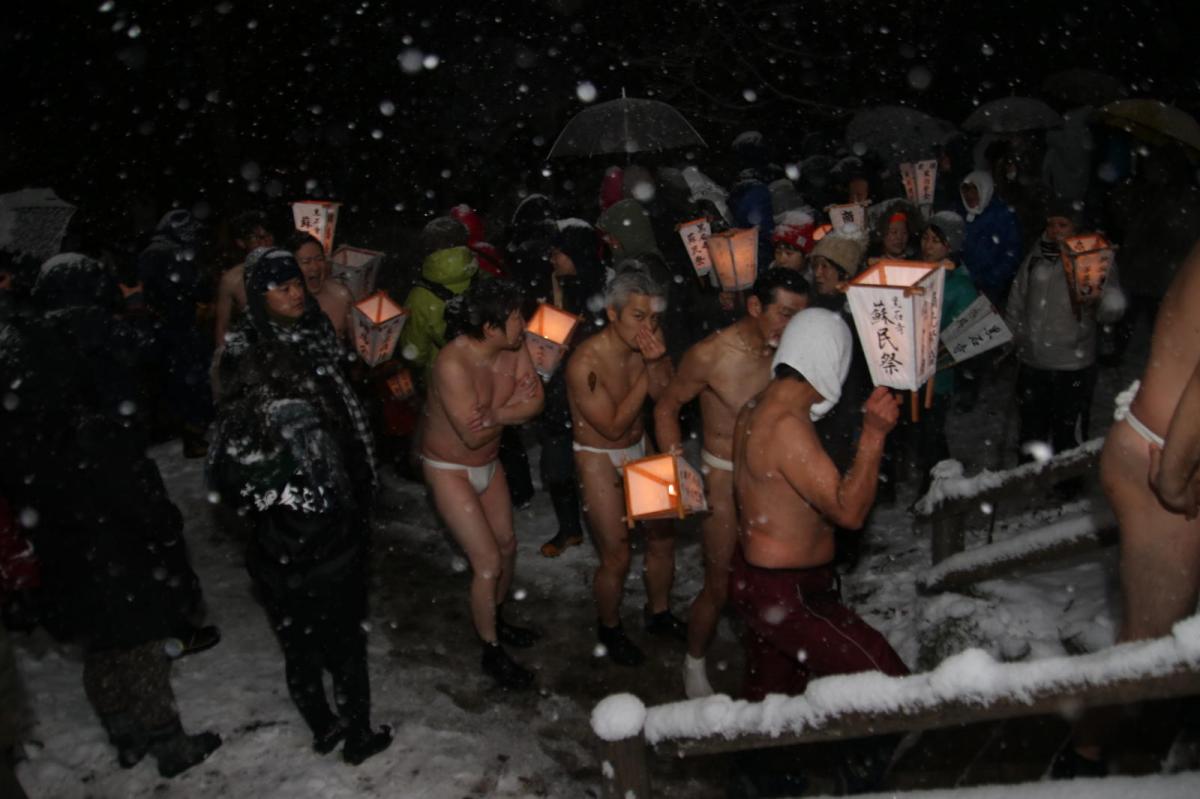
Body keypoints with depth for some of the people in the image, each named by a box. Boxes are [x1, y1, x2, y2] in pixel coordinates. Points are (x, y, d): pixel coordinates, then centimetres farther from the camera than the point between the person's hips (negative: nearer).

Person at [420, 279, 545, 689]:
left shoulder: (513, 348, -12)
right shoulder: (453, 363, -32)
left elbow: (535, 402, -16)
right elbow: (472, 435, -32)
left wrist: (495, 414, -34)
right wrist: (514, 406, -18)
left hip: (489, 463, 7)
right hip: (449, 469, -7)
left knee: (507, 546, 18)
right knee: (488, 562, -5)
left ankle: (494, 619, 44)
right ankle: (492, 653, 15)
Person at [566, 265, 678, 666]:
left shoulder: (647, 343, -12)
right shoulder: (585, 363, -28)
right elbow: (613, 426, -24)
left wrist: (657, 361, -27)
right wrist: (648, 373, -25)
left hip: (640, 449, 6)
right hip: (599, 459, -6)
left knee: (662, 535, 15)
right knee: (616, 557, 2)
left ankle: (658, 612, 40)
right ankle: (609, 629, 29)